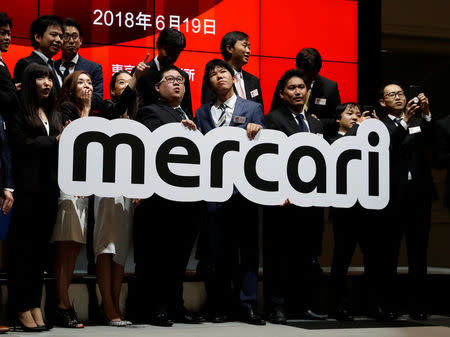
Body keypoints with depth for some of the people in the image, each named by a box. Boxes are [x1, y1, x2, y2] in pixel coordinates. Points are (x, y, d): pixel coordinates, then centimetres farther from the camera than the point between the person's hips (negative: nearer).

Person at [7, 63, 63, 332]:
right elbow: (21, 145, -12)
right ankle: (22, 309, 4)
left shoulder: (54, 115, 20)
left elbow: (61, 148, 13)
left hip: (50, 187, 6)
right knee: (23, 246, -1)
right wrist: (54, 141, -6)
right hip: (27, 187, -6)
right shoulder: (19, 113, 0)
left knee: (41, 246, 7)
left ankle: (36, 306, 12)